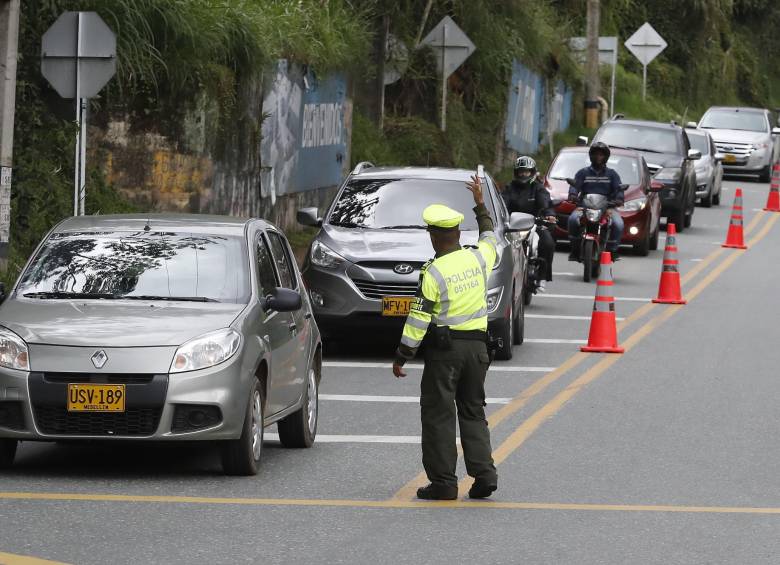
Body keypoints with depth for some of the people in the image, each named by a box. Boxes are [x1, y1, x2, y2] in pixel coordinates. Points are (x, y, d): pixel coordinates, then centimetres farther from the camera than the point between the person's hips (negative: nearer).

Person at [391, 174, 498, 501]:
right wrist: (480, 204, 39)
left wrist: (401, 357, -6)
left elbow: (419, 319, -13)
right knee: (473, 412, 14)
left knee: (438, 415, 0)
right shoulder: (479, 258, 1)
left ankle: (443, 482, -2)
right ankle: (483, 474, 4)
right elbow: (489, 237, 27)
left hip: (445, 346, -6)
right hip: (477, 344, 6)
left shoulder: (434, 272, -14)